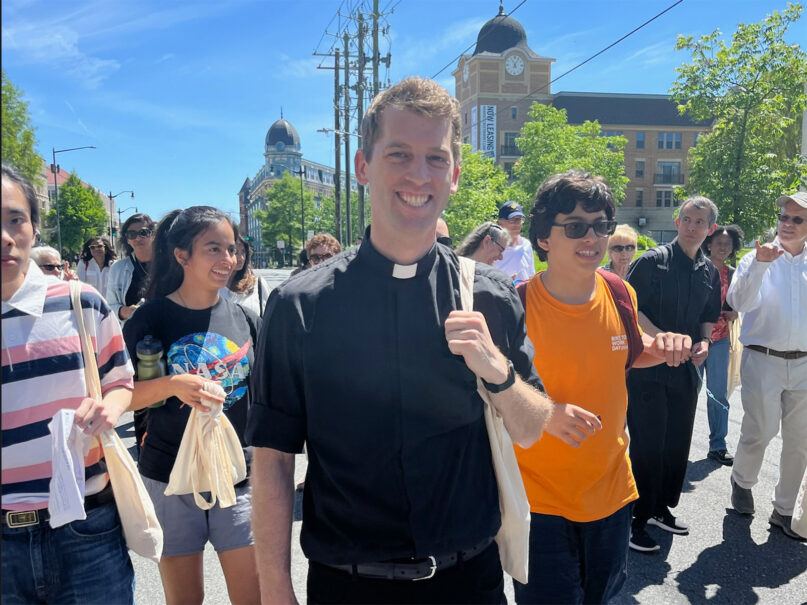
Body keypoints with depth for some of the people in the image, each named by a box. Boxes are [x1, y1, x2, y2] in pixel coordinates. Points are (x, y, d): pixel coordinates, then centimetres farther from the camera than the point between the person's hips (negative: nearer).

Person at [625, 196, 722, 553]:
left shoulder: (709, 272, 10)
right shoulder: (653, 261, -8)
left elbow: (709, 317, 19)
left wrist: (703, 342, -1)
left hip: (685, 367, 6)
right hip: (647, 366, -6)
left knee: (678, 442, 14)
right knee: (647, 444, -2)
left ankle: (661, 507, 33)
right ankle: (637, 520, 11)